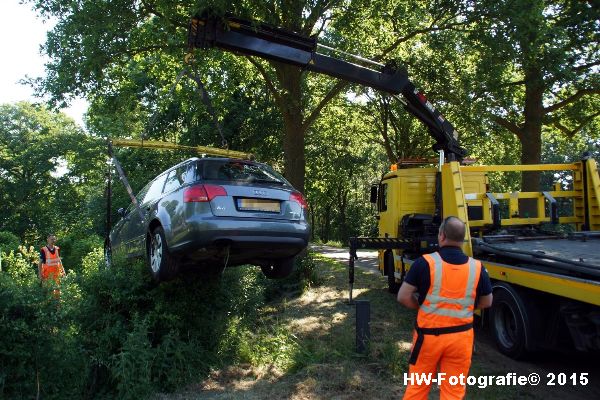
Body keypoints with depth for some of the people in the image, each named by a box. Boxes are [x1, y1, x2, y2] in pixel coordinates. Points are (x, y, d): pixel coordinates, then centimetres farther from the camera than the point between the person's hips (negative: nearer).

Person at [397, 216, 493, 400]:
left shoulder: (425, 262, -15)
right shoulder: (477, 267, -7)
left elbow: (403, 297, -12)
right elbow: (486, 302, 8)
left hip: (429, 334, -2)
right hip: (461, 336, 2)